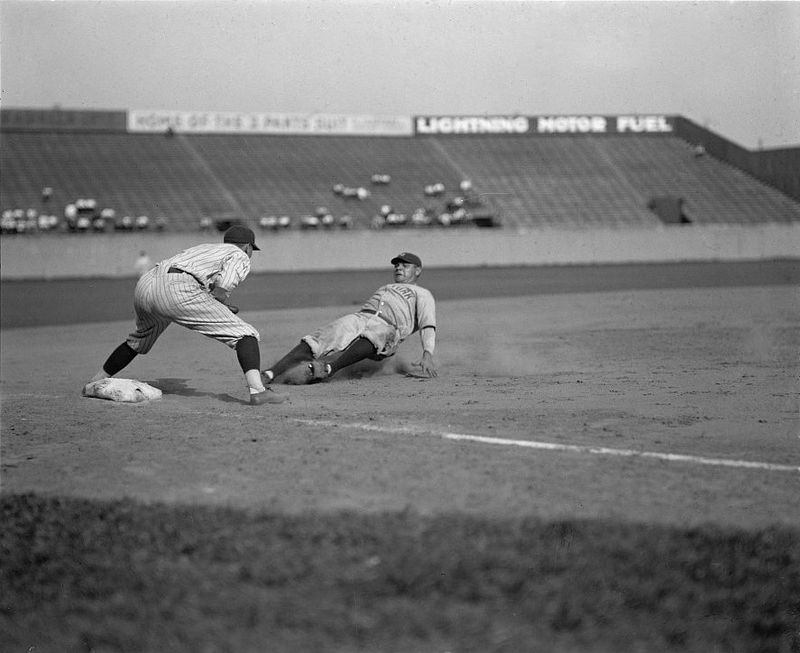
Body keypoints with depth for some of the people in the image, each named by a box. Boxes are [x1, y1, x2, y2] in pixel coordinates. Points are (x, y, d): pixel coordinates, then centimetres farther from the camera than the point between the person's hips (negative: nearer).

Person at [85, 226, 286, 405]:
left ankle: (94, 384, 44)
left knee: (139, 340, 36)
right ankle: (257, 390, -24)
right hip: (177, 292, -8)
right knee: (243, 334, -4)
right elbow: (220, 291, -5)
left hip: (145, 285, 8)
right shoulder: (239, 257, 15)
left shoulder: (201, 248, 37)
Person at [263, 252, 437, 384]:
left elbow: (428, 326, 3)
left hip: (386, 327, -5)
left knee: (370, 338, -41)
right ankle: (270, 374, -35)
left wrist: (427, 354, -18)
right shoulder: (384, 288, 41)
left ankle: (329, 368, -61)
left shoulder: (422, 294, 21)